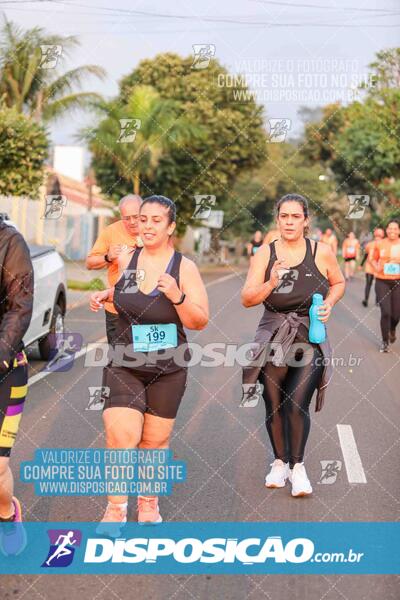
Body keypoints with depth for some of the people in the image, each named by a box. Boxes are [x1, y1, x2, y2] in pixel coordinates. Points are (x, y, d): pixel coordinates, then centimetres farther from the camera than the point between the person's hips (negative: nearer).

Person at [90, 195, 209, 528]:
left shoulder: (185, 267, -9)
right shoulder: (126, 259, 0)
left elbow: (200, 322, -10)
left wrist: (177, 296, -26)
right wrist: (105, 295, 4)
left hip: (168, 370, -1)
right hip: (125, 366, 1)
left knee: (155, 441, 9)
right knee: (121, 437, -13)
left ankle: (149, 503, 33)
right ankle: (116, 510, 3)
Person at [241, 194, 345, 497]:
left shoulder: (322, 252, -4)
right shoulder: (265, 254, -3)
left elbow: (339, 283, 13)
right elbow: (247, 299, -7)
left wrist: (329, 304, -5)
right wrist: (271, 284, -24)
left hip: (311, 339, -1)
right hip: (273, 338, 2)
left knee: (297, 404, -12)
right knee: (274, 405, 8)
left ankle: (297, 466, 8)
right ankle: (279, 462, 30)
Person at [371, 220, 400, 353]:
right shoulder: (380, 244, -1)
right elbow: (374, 260, 13)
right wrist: (376, 267, -7)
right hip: (382, 281, -1)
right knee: (385, 312, -9)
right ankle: (385, 341, 10)